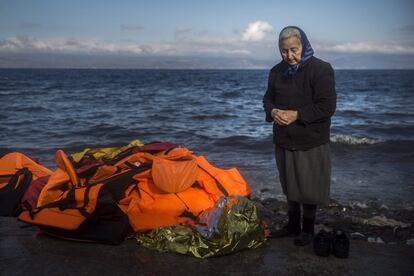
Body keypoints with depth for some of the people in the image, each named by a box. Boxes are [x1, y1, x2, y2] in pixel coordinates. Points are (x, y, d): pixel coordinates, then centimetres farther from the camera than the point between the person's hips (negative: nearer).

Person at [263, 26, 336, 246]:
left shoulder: (321, 69, -12)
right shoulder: (277, 71, 8)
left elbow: (327, 106, -16)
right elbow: (268, 98, 15)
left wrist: (297, 115, -22)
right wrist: (273, 111, -9)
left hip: (311, 142, -6)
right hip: (284, 140, 6)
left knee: (308, 187, 5)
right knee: (290, 186, 17)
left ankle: (307, 229, 23)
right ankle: (293, 225, 33)